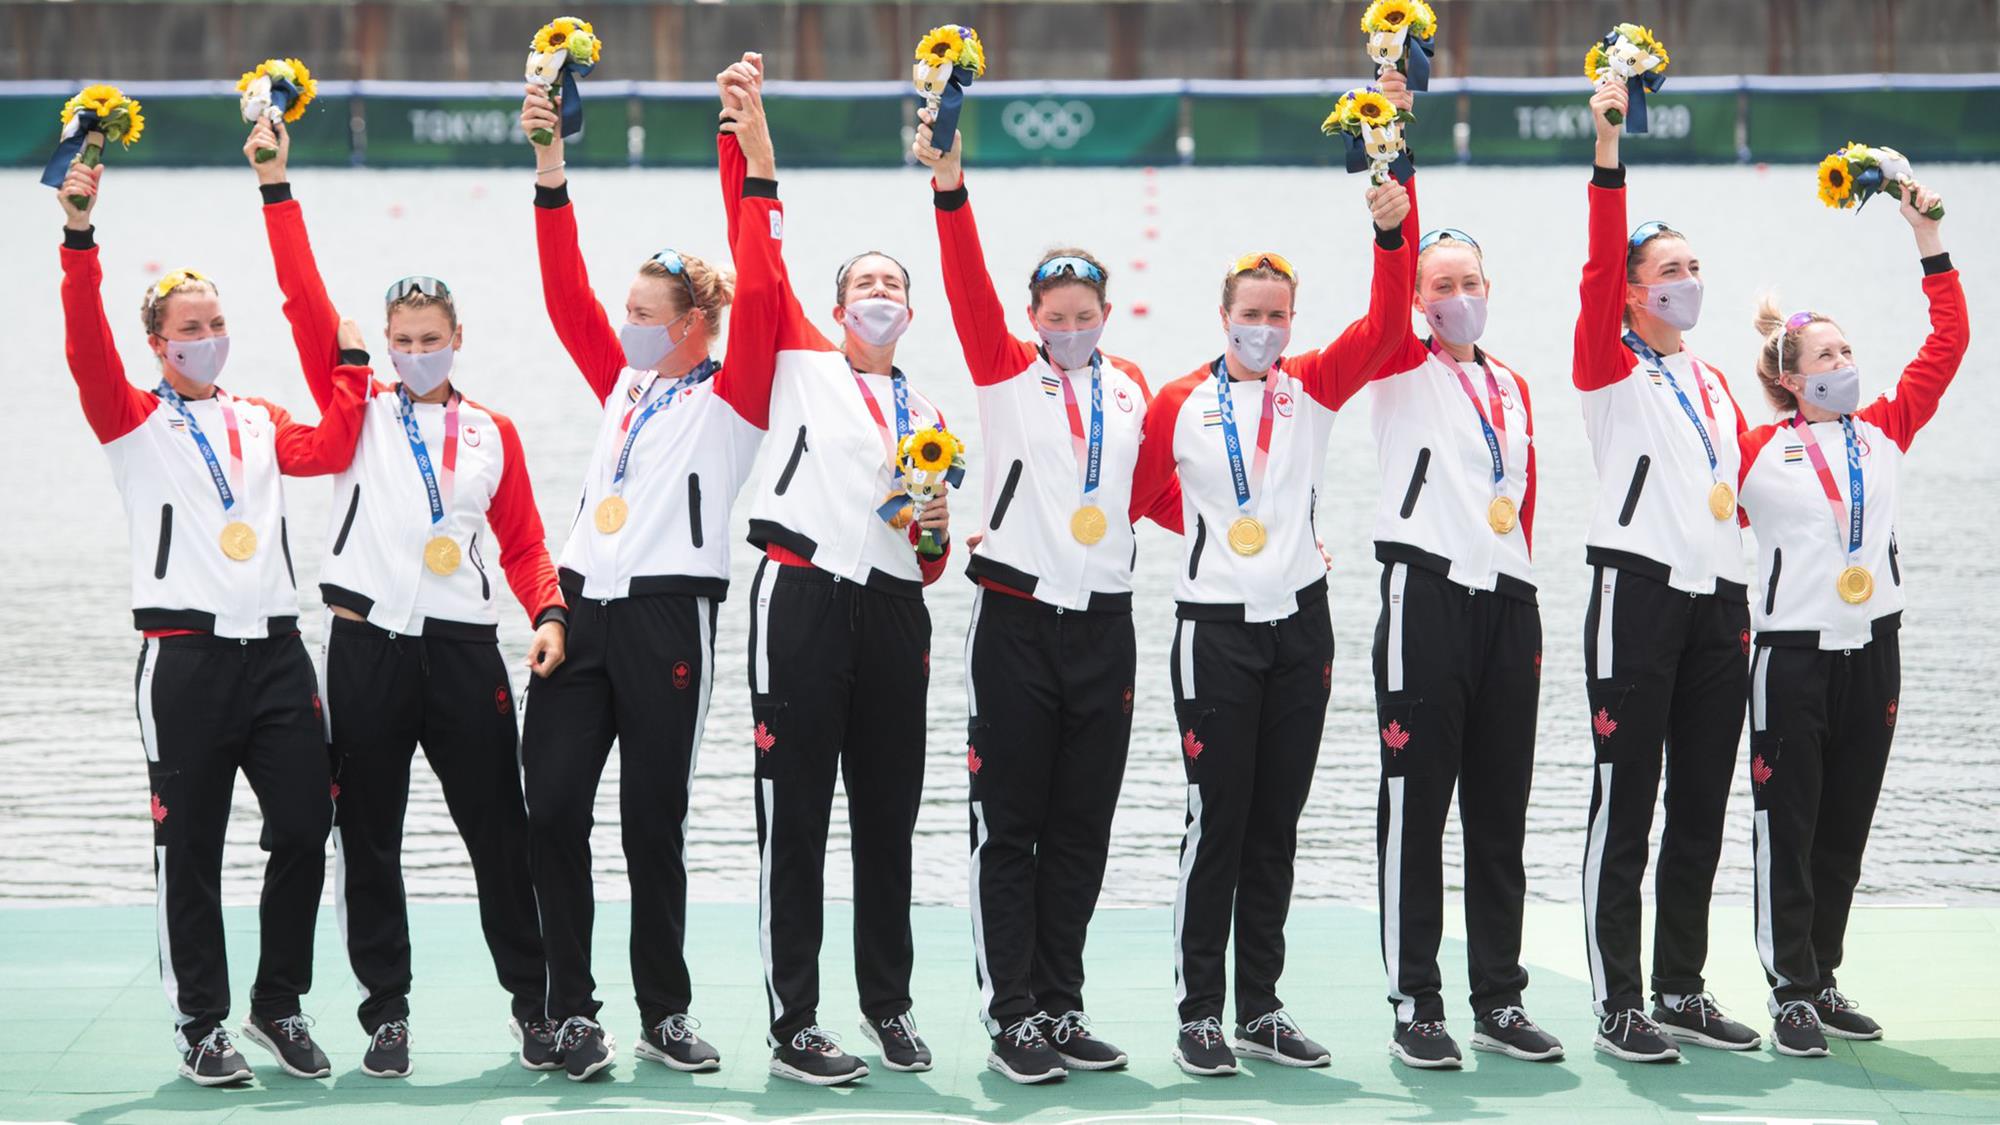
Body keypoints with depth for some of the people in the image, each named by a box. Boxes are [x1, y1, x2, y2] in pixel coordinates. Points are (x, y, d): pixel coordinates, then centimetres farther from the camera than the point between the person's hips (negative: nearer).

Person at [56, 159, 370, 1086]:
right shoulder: (135, 421, 6)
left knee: (305, 830, 1)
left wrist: (352, 364, 1)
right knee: (190, 846, 0)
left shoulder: (261, 422, 19)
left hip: (276, 650, 4)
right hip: (185, 654, -4)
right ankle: (200, 1023, 9)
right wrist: (80, 238, -20)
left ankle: (279, 1004, 17)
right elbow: (87, 349, -10)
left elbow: (328, 451, 2)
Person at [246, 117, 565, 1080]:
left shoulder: (494, 433, 11)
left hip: (464, 649, 1)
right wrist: (276, 188, -7)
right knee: (367, 836, 4)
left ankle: (536, 998, 15)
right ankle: (386, 1011, 13)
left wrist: (548, 613, -5)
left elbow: (523, 541, 13)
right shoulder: (359, 412, 6)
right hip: (367, 643, 0)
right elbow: (306, 305, -2)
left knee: (499, 829, 3)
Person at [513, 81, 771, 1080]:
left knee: (653, 824, 1)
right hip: (583, 605, 5)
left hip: (668, 615, -5)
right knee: (551, 809, -2)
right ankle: (571, 1013, 4)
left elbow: (758, 300, -11)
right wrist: (550, 171, 4)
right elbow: (566, 295, 12)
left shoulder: (731, 396, 1)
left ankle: (666, 1012, 13)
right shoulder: (626, 382, 17)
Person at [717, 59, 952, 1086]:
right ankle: (793, 1027, -1)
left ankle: (889, 1006, 20)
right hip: (803, 597, -4)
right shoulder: (800, 365, 7)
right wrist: (749, 135, -11)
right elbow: (761, 260, -4)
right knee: (796, 814, -4)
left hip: (893, 609, 4)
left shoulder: (926, 416, 19)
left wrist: (936, 535, 0)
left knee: (888, 817, 9)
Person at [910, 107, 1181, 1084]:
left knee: (1081, 829, 9)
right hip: (1016, 619, -3)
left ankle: (1061, 1008, 17)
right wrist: (950, 190, -24)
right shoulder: (1007, 374, 1)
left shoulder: (1133, 392, 11)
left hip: (1103, 625, 3)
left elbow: (1161, 494, 16)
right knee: (1009, 827, -1)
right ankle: (1011, 1015, 4)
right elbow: (969, 288, -12)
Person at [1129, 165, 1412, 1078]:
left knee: (1276, 824, 9)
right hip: (1216, 627, -3)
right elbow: (1136, 493, 6)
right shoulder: (1181, 403, -2)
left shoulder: (1313, 387, 5)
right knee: (1217, 823, -3)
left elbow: (1381, 329, -9)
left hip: (1300, 622, 3)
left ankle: (1260, 1009, 17)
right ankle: (1198, 1014, 4)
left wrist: (1391, 233, -19)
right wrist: (1206, 525, -5)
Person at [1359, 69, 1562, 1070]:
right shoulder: (1401, 369, 3)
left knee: (1501, 813, 8)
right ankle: (1414, 1006, 0)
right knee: (1417, 808, -4)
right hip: (1427, 599, -5)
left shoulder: (1512, 388, 19)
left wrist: (1518, 582, 14)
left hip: (1509, 602, 5)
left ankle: (1499, 1002, 13)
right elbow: (1394, 253, -11)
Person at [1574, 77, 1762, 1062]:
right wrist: (1607, 157, -23)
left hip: (1718, 601, 6)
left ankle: (1682, 991, 17)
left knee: (1701, 808, 9)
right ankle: (1617, 1006, -2)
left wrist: (1745, 603, 13)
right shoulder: (1610, 368, 0)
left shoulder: (1713, 384, 20)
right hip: (1639, 593, -6)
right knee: (1626, 804, -5)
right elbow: (1598, 268, -15)